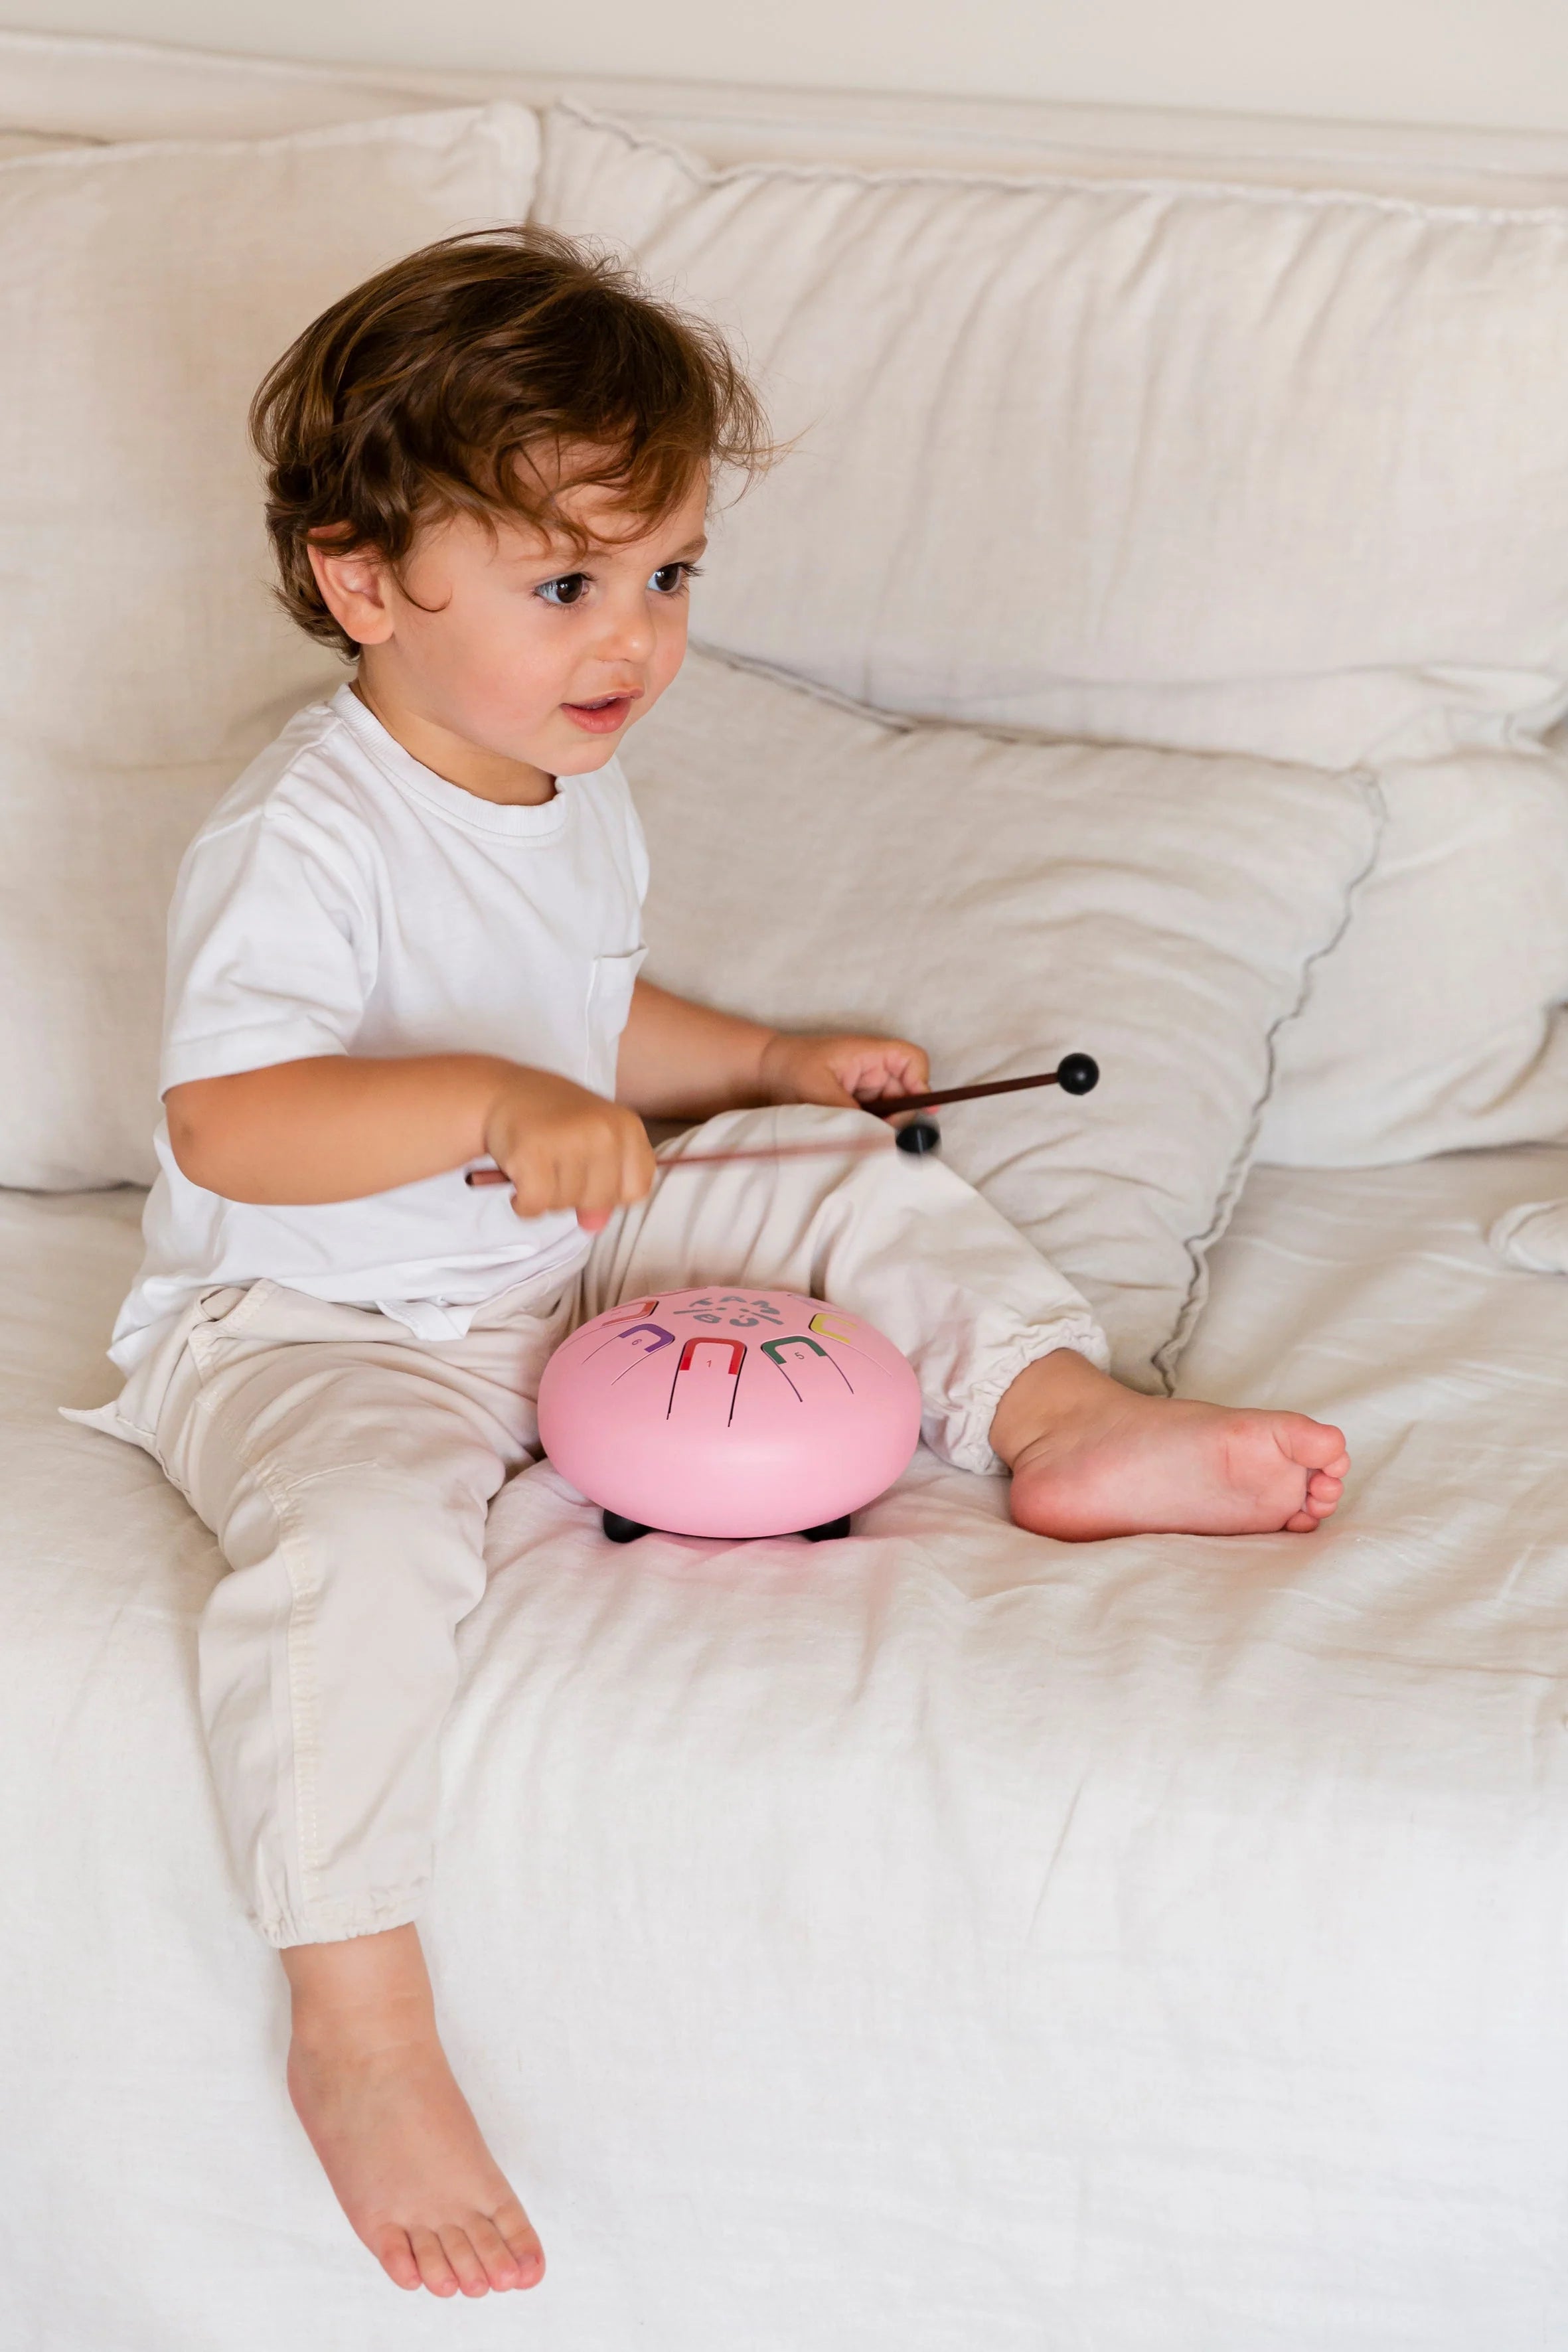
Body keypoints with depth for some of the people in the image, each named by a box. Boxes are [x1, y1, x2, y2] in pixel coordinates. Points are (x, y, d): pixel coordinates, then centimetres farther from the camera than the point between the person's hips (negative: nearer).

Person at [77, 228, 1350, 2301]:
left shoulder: (576, 798, 6)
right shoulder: (298, 840, -24)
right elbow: (226, 1123, -34)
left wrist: (765, 1064, 18)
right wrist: (491, 1105, -44)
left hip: (556, 1269, 8)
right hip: (311, 1325, -8)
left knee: (860, 1185, 5)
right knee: (356, 1541, -37)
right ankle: (359, 2027, -32)